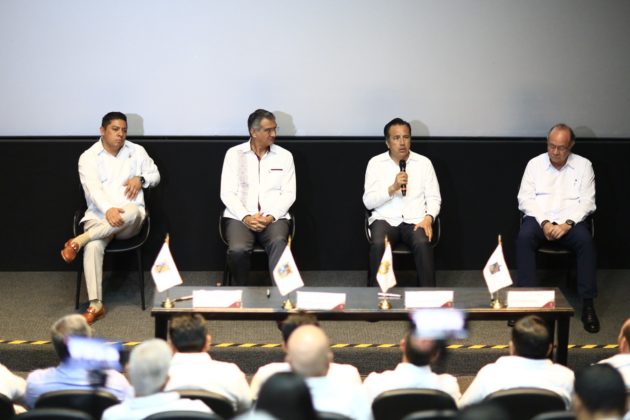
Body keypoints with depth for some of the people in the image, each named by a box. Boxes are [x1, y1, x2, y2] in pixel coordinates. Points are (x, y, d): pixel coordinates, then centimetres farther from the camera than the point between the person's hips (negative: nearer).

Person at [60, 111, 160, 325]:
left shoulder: (137, 152, 11)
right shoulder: (88, 157, 1)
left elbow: (155, 175, 22)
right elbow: (93, 187, -14)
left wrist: (141, 178, -4)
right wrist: (108, 209, -33)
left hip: (130, 219, 1)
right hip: (99, 216, -1)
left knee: (131, 210, -39)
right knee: (93, 246, -34)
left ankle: (78, 241, -31)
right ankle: (95, 305, -32)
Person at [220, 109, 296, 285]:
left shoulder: (285, 156, 9)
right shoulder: (234, 154, 6)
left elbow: (288, 193, 4)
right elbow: (227, 193, 1)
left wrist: (270, 217, -13)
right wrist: (246, 217, -15)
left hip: (274, 218, 1)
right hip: (240, 217, 0)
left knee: (279, 244, -34)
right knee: (238, 250, -31)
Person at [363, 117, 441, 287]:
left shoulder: (424, 162, 8)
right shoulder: (375, 163, 4)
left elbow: (434, 197, 6)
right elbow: (368, 202, -2)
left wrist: (428, 218, -14)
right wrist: (392, 188, -16)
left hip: (415, 220, 1)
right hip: (385, 219, 0)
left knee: (423, 243, -32)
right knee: (379, 244, -33)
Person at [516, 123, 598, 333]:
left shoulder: (583, 165, 6)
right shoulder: (535, 164, 6)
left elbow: (587, 202, -1)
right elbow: (525, 199, 0)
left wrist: (567, 223, -17)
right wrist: (544, 223, -15)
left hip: (570, 220, 0)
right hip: (539, 218, 0)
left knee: (586, 240, -32)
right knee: (524, 237, -33)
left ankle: (588, 303, -27)